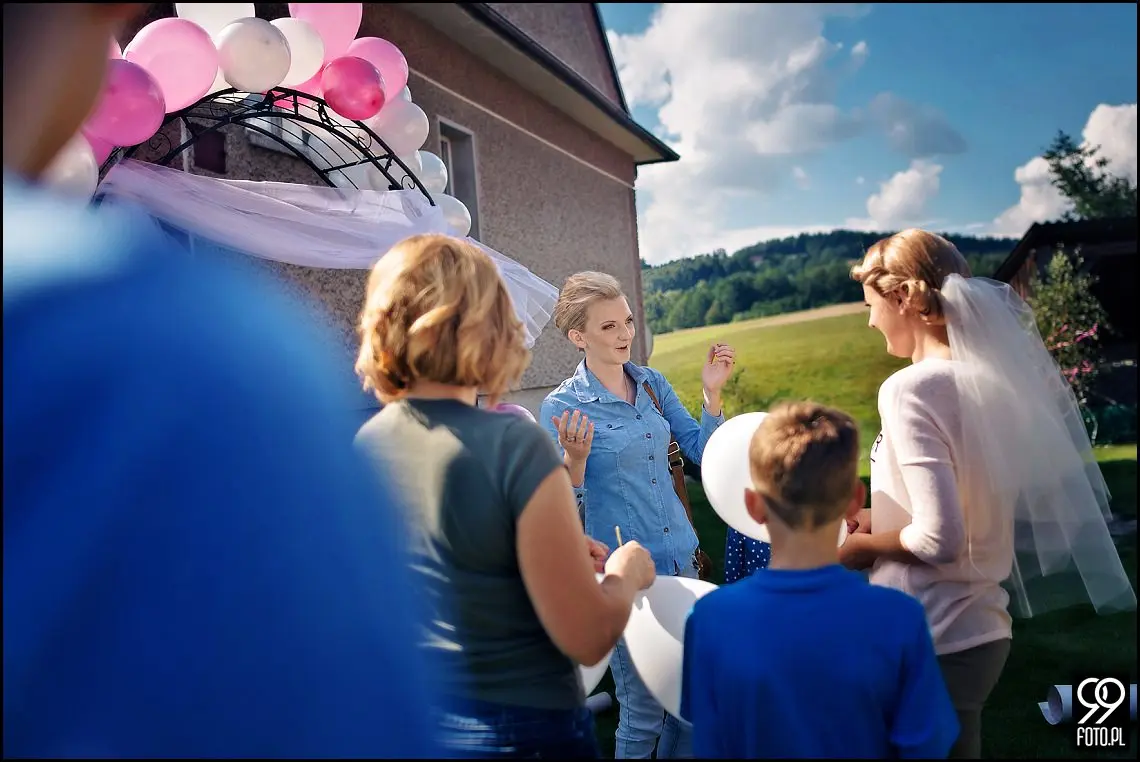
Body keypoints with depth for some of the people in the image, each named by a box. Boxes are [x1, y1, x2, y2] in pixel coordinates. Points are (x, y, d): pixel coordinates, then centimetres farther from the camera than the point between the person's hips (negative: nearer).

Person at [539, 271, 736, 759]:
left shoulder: (653, 384, 4)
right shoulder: (563, 406, -11)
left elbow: (702, 454, 8)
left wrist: (712, 393, -5)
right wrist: (574, 459, -29)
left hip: (680, 555, 6)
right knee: (643, 712, 6)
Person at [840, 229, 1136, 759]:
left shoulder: (911, 387, -20)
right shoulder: (989, 376, 4)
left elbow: (939, 539, -25)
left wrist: (864, 546, -7)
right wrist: (881, 519, 11)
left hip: (928, 643, -8)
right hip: (979, 628, 8)